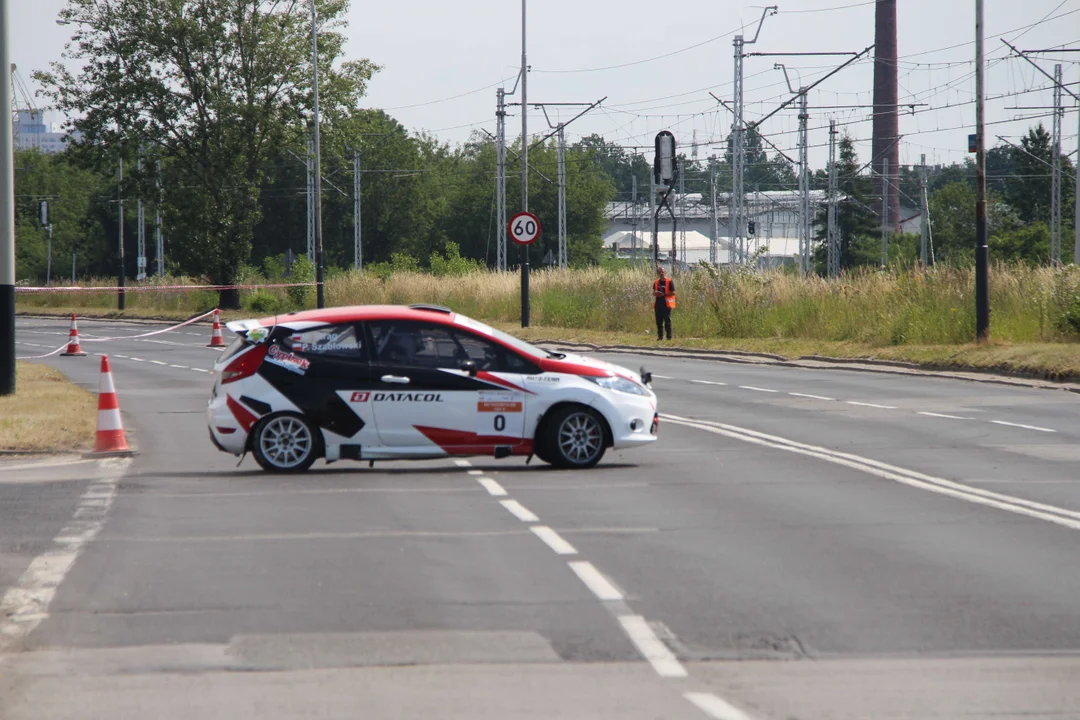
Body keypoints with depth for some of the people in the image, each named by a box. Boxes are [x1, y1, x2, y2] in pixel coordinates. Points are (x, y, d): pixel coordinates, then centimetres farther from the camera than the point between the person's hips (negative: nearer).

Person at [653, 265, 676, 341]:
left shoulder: (669, 281, -4)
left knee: (667, 320, -4)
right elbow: (654, 293, 18)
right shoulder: (656, 282, 13)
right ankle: (660, 336, 13)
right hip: (658, 304, 5)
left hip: (666, 304, -5)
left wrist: (663, 294, -15)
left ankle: (669, 336, 0)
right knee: (659, 321, 6)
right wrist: (655, 293, -6)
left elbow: (673, 293, -8)